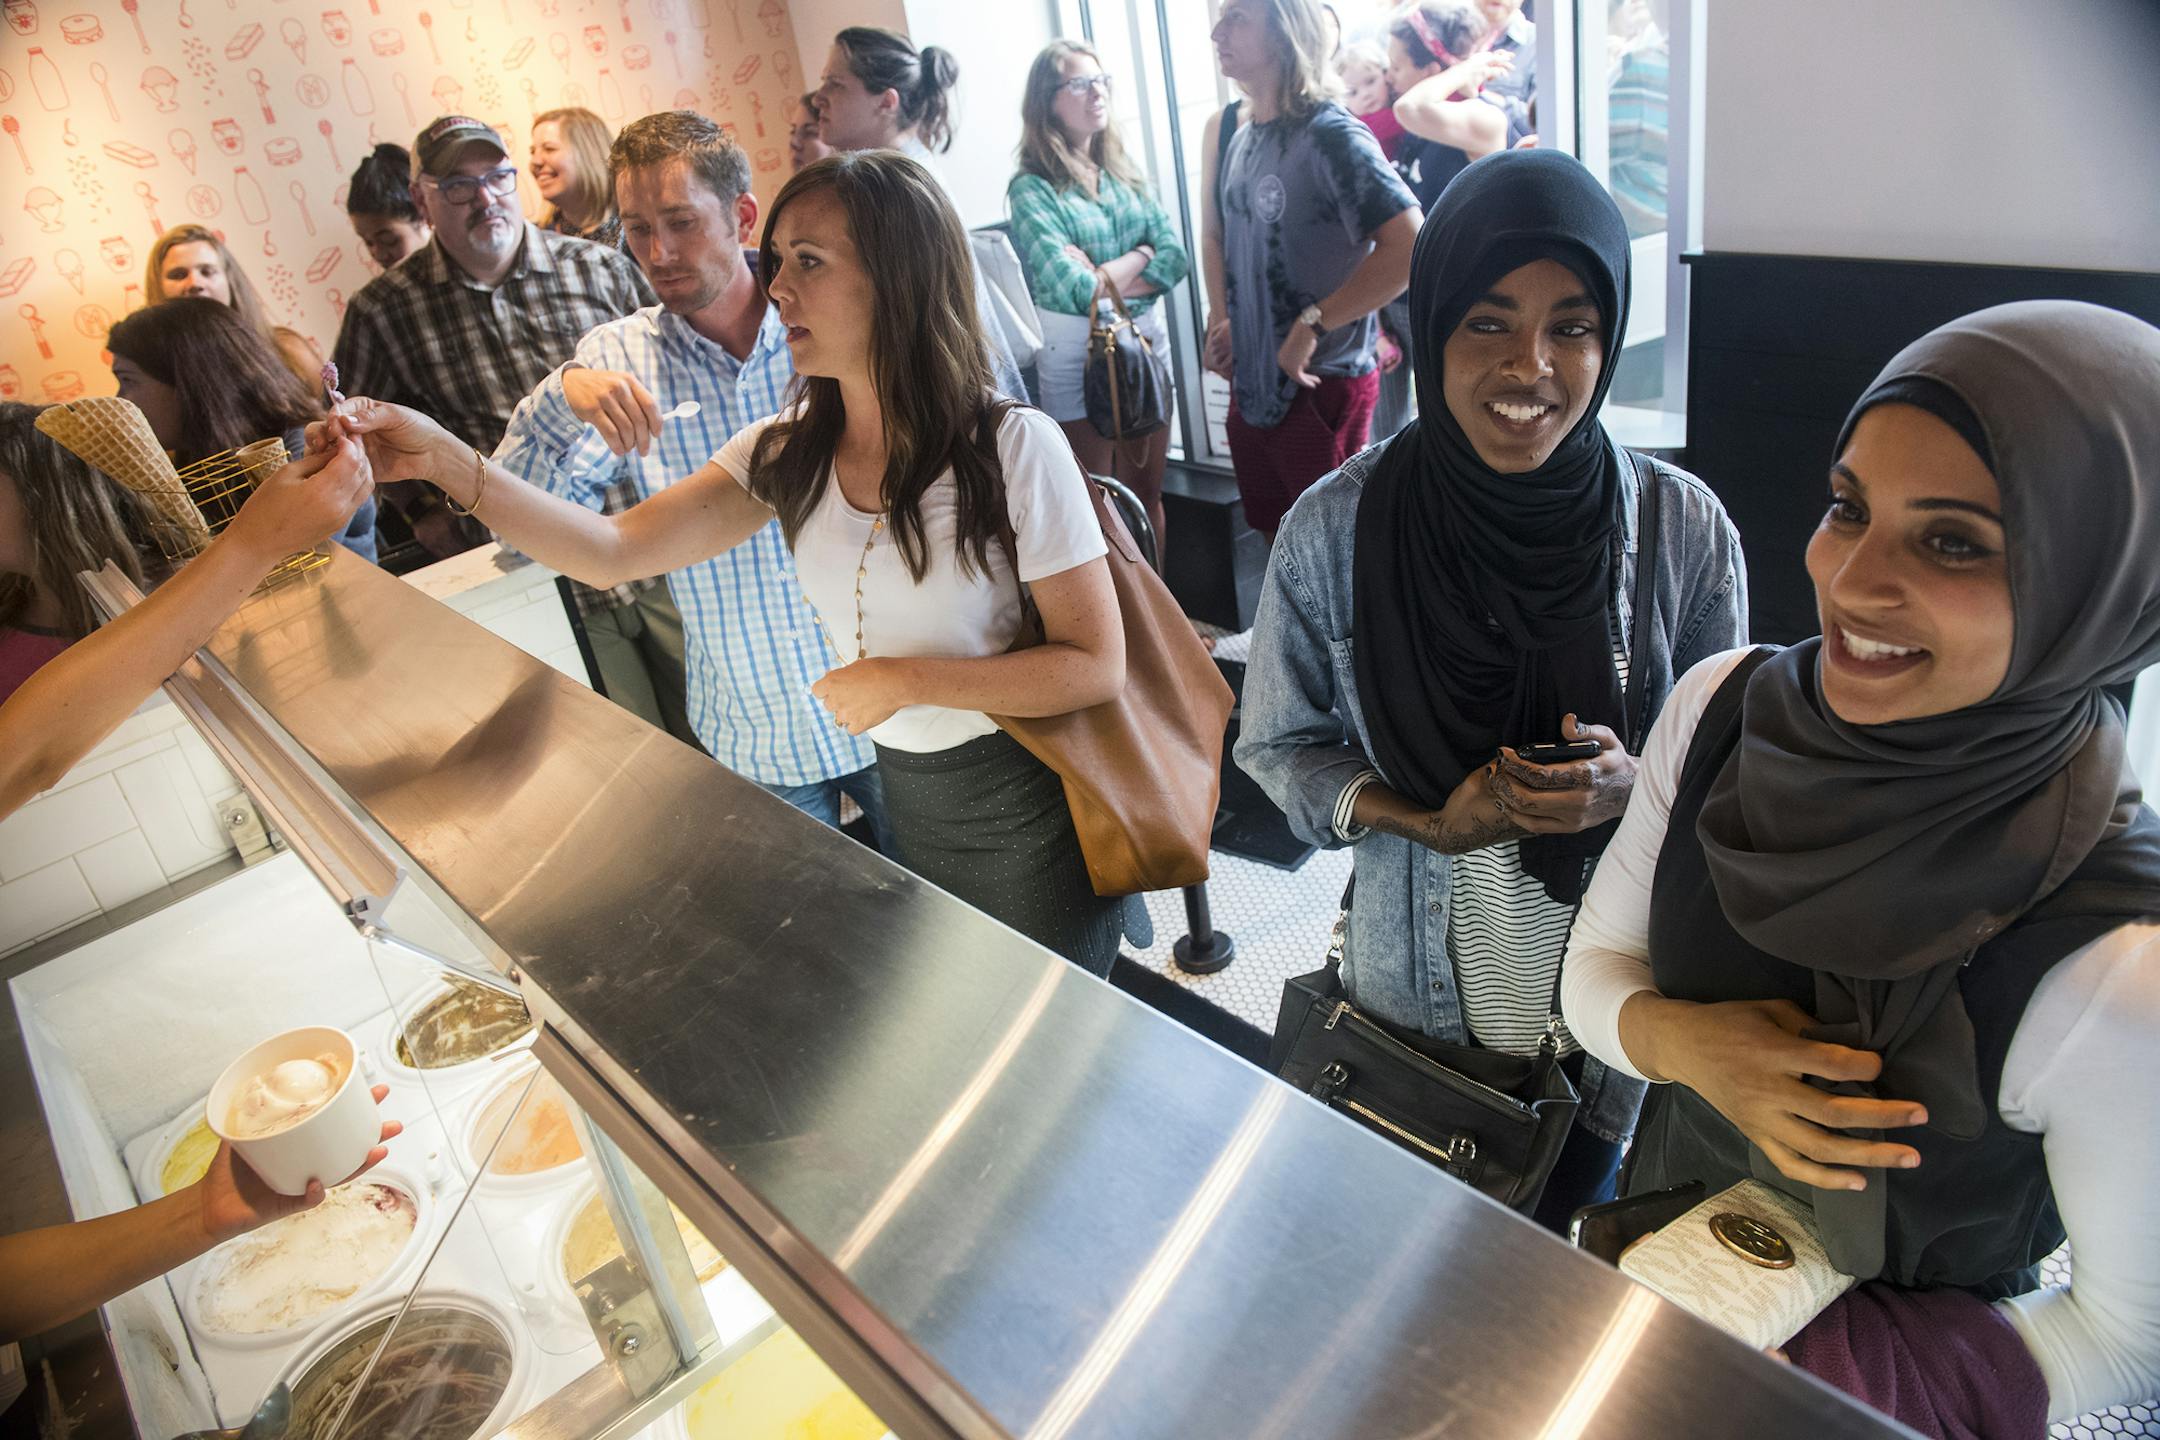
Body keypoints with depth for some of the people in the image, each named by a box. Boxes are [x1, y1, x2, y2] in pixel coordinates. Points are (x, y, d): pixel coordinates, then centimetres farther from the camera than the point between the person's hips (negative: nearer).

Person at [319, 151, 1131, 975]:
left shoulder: (1010, 446, -19)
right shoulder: (791, 452, -2)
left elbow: (1096, 665, -18)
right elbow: (614, 550, -9)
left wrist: (907, 678, -21)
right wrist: (445, 460, -21)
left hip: (1024, 813, -5)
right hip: (904, 801, 5)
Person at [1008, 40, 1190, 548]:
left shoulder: (1123, 172, 8)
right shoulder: (1032, 190, -9)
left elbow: (1174, 258, -1)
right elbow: (1076, 290, -19)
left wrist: (1103, 277, -14)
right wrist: (1139, 255, -6)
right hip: (1077, 356, -5)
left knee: (1148, 496, 13)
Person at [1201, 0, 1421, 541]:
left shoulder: (1332, 136, -16)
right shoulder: (1227, 130, 7)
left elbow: (1409, 248, -26)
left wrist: (1312, 323, -22)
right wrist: (1221, 322, 10)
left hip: (1322, 387, -7)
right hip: (1251, 382, 7)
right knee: (1278, 539, 20)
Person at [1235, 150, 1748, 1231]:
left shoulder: (1683, 529, -14)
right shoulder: (1335, 530, -16)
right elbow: (1279, 745, -6)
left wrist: (1634, 789, -25)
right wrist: (1427, 820, -22)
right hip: (1417, 998, 0)